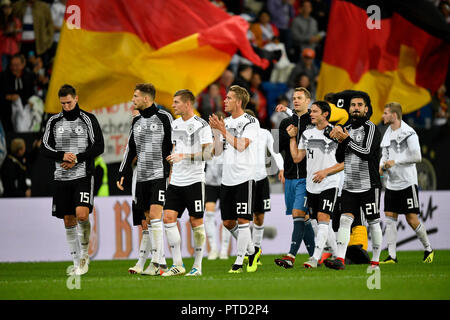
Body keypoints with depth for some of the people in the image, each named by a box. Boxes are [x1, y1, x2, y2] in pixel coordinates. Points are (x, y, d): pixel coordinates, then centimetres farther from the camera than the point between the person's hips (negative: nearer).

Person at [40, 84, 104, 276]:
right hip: (61, 178, 4)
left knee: (82, 214, -20)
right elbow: (44, 148, 6)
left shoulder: (88, 120, 0)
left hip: (83, 175, -4)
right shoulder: (54, 122, 9)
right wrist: (62, 156, -12)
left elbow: (99, 147, -3)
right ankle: (77, 263, 13)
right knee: (68, 221, 5)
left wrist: (77, 159, -13)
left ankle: (85, 253, 2)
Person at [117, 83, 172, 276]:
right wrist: (122, 173, 16)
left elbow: (174, 145, -3)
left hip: (160, 175, -7)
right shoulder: (136, 122, 15)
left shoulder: (164, 117, -4)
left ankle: (155, 263, -17)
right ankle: (158, 261, 7)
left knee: (155, 216, -15)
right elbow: (131, 149, 22)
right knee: (148, 219, 4)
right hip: (142, 177, 7)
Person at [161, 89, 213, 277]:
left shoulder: (201, 125, -8)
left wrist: (184, 156, -21)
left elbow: (208, 154, -13)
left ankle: (197, 266, 8)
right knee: (168, 217, -6)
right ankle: (177, 265, -2)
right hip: (176, 182, 6)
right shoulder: (175, 124, 14)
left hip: (194, 181, -6)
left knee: (196, 222, -2)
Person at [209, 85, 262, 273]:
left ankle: (239, 261, -2)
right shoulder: (226, 123, 13)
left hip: (244, 178, -7)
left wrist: (223, 131, -17)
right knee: (228, 222, 8)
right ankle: (252, 251, 25)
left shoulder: (251, 122, -6)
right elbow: (217, 151, 11)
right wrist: (215, 130, -1)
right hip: (227, 179, 7)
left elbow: (241, 146, -19)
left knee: (243, 220, -7)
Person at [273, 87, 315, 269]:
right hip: (290, 177, 6)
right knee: (303, 218, 9)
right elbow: (277, 147, 10)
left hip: (306, 177, -6)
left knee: (298, 214, -15)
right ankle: (315, 254, 17)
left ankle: (291, 256, -21)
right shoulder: (286, 123, 13)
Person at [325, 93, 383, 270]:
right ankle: (340, 259, -17)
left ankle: (375, 261, 12)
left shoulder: (371, 128, -6)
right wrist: (340, 142, -5)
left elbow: (367, 153, -19)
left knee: (373, 223, 3)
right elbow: (339, 158, 13)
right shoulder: (346, 129, 14)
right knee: (345, 220, -8)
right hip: (349, 186, 5)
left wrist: (347, 139, -20)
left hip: (369, 185, -5)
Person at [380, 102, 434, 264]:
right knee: (390, 218, -1)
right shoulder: (387, 134, 12)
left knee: (412, 219, -4)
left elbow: (417, 157, -16)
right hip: (391, 184, 7)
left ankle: (428, 249, 15)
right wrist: (382, 166, -2)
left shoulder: (408, 132, -11)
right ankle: (392, 256, 1)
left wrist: (395, 162, -15)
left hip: (407, 183, -7)